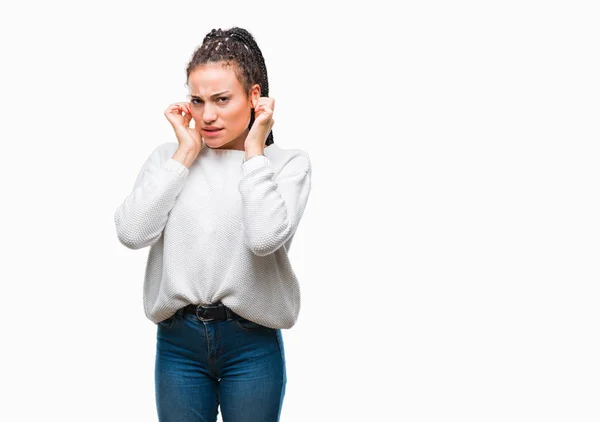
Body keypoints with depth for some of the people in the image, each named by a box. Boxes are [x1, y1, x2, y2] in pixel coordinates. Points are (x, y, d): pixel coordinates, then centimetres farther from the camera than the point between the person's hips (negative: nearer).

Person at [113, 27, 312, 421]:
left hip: (252, 343, -2)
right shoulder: (168, 157, 5)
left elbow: (264, 237, -21)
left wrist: (254, 150, -11)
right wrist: (185, 153, -6)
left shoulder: (287, 161, -3)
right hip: (178, 340, 2)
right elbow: (132, 233, -11)